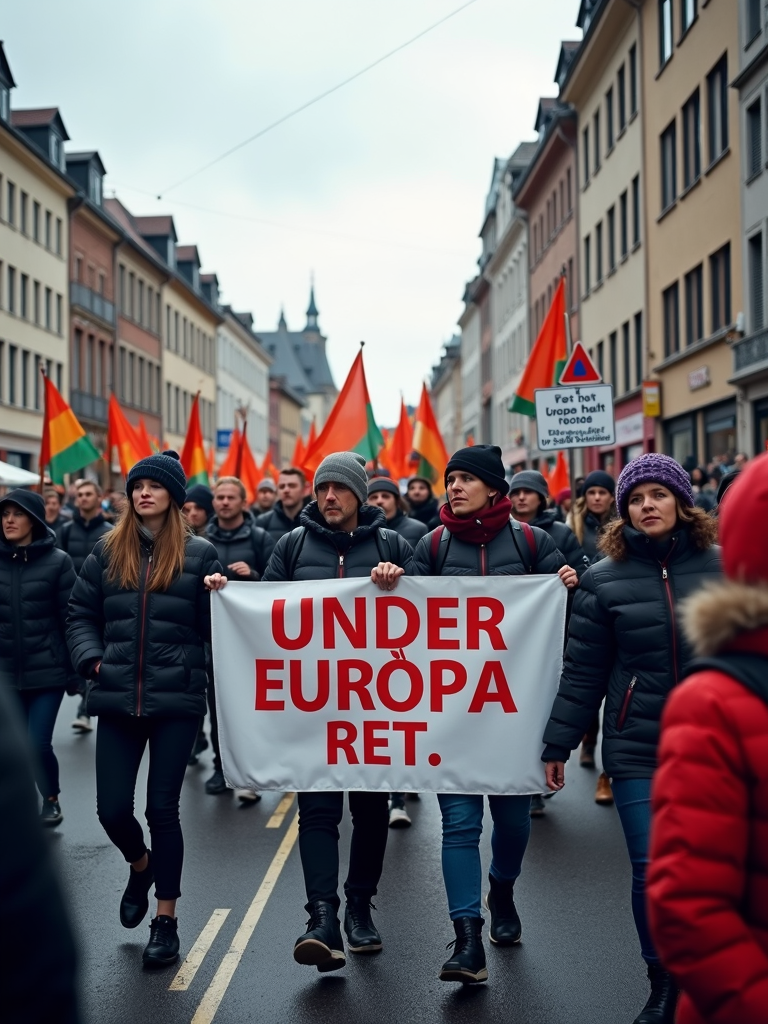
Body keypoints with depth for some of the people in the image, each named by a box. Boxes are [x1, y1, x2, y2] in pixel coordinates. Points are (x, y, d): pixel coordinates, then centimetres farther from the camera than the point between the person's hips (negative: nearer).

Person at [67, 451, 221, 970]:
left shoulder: (199, 553, -1)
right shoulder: (108, 551, 8)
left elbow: (212, 627, -2)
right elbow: (81, 613, 13)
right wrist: (92, 659, -2)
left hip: (177, 699, -3)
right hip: (118, 700, 3)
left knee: (163, 807, 2)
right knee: (112, 808, 4)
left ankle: (166, 921, 19)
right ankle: (141, 866, 39)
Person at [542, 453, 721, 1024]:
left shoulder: (720, 566, 1)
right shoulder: (605, 579, 0)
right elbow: (583, 672, 3)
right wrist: (558, 745, 2)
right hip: (638, 750, 0)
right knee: (653, 871, -1)